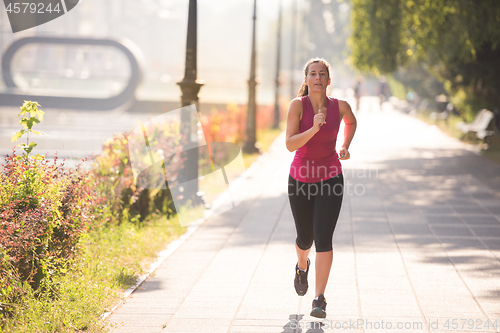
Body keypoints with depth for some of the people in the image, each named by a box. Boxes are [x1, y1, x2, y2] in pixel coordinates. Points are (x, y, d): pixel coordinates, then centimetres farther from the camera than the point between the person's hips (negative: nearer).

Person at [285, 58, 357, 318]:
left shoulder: (340, 106, -7)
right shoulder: (298, 105, -15)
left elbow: (351, 121, 19)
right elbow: (290, 144, -24)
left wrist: (345, 147, 6)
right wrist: (314, 128, -37)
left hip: (330, 179, 0)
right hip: (301, 179, 0)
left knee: (323, 238, -15)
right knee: (305, 238, 15)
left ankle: (319, 300, -12)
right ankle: (302, 266, 52)